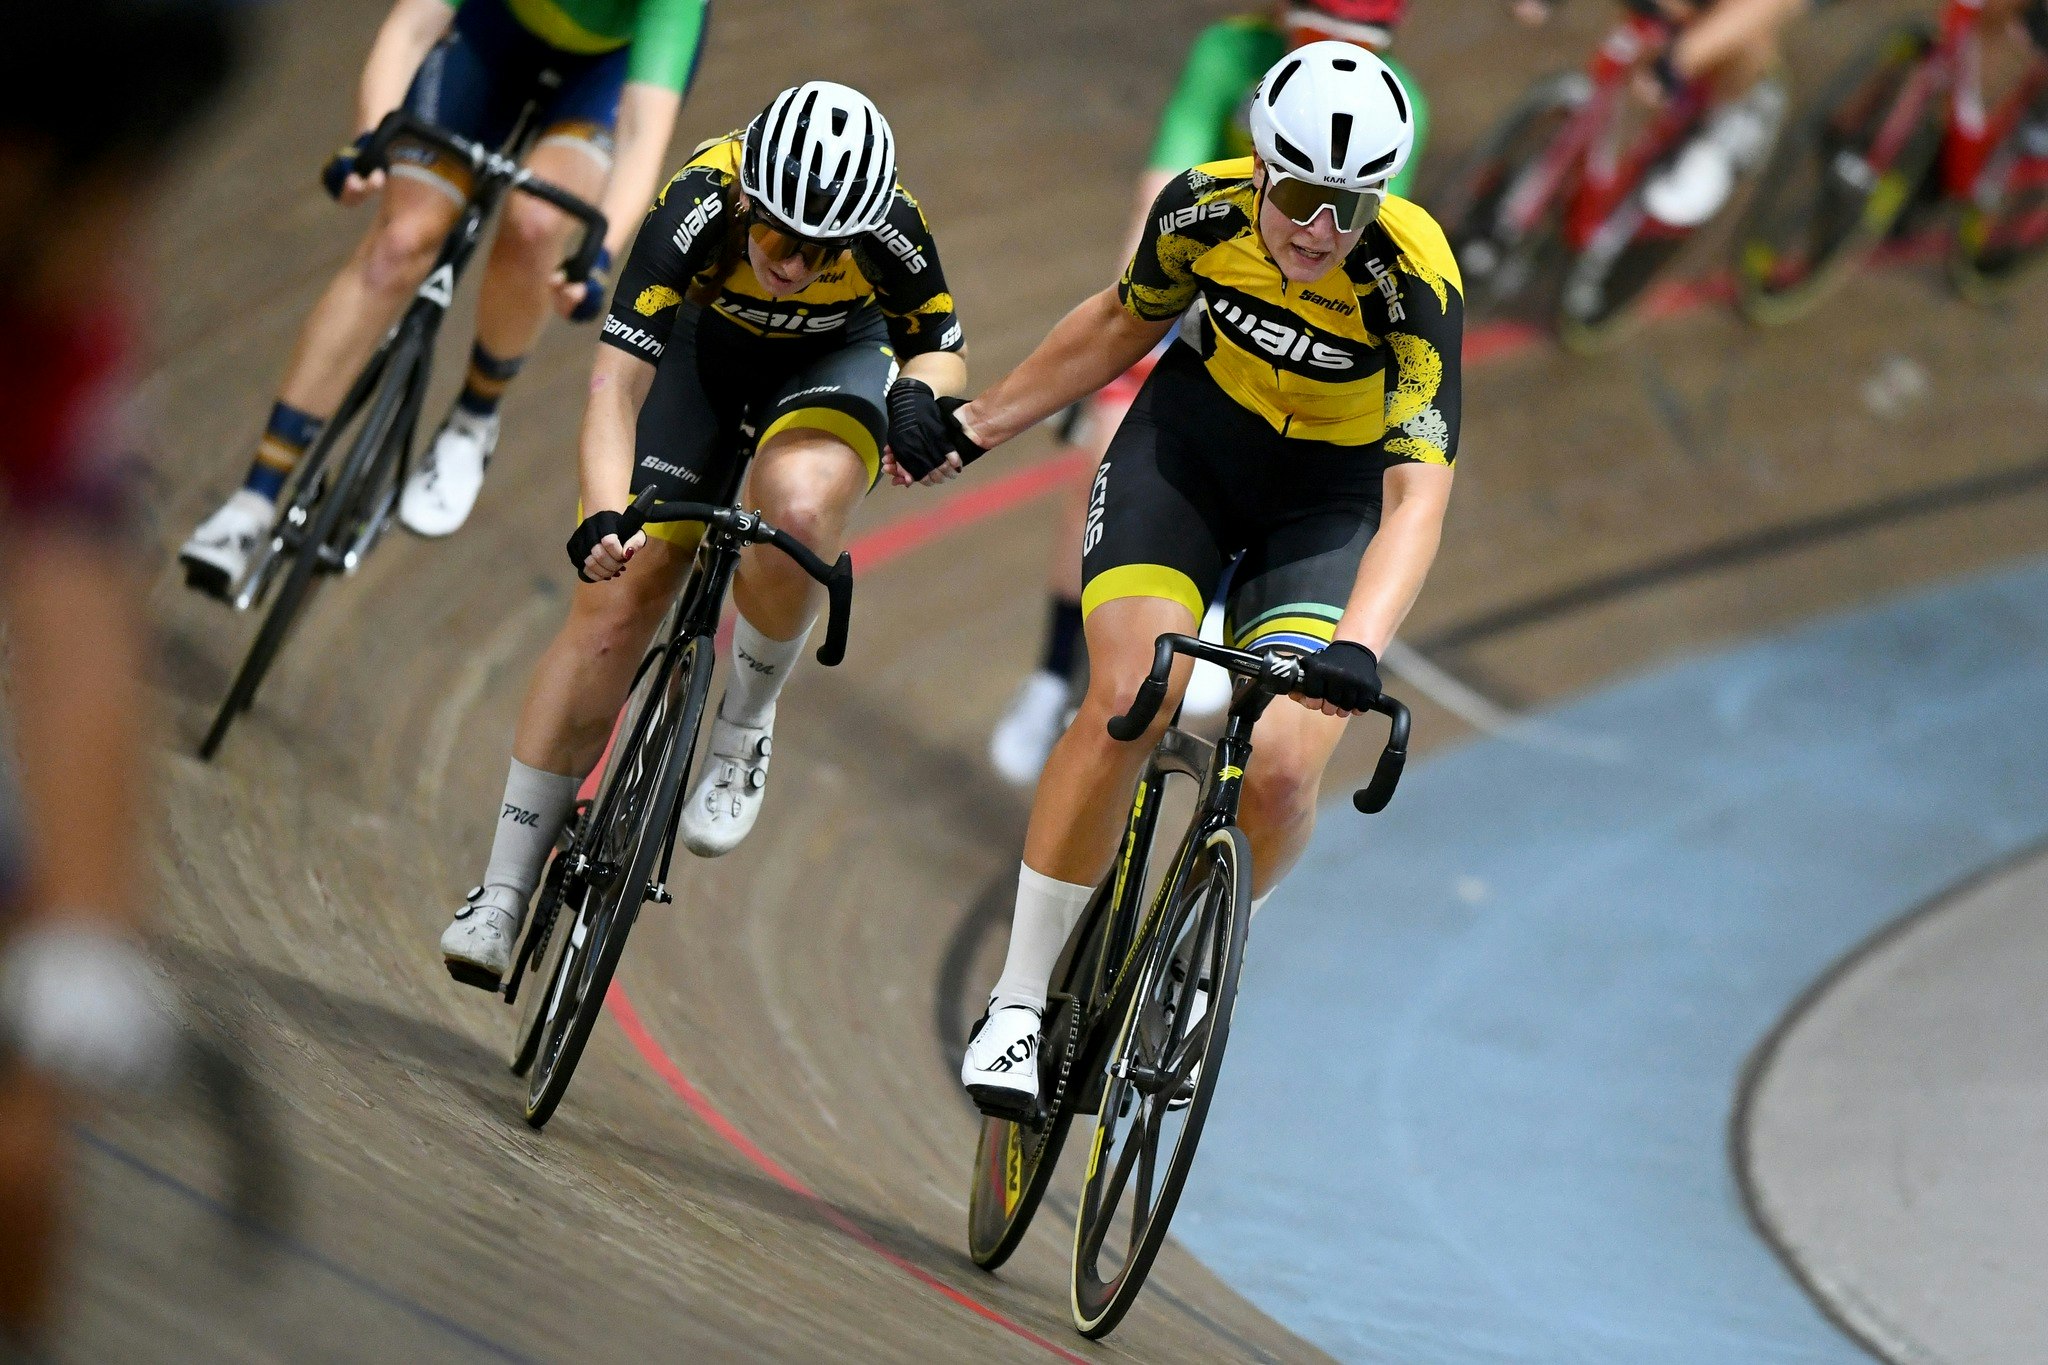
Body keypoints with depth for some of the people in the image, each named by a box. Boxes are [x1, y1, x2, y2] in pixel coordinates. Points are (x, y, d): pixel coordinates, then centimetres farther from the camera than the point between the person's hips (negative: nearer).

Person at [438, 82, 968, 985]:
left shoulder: (891, 233, -33)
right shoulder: (697, 210, -37)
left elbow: (937, 346, -13)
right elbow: (618, 377, -39)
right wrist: (604, 515, -54)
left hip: (836, 358, 0)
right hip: (707, 346, 0)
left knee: (797, 506, -35)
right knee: (617, 599, -9)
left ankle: (744, 728, -6)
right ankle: (502, 895, -1)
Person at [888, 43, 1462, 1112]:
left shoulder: (1414, 283, -31)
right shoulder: (1203, 208, -21)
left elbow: (1417, 493, -37)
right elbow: (1126, 320, 1)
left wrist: (1357, 647, -52)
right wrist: (975, 425, 7)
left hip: (1332, 495, -1)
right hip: (1192, 436, 1)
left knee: (1281, 769, -21)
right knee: (1127, 700, -22)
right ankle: (1019, 998, -10)